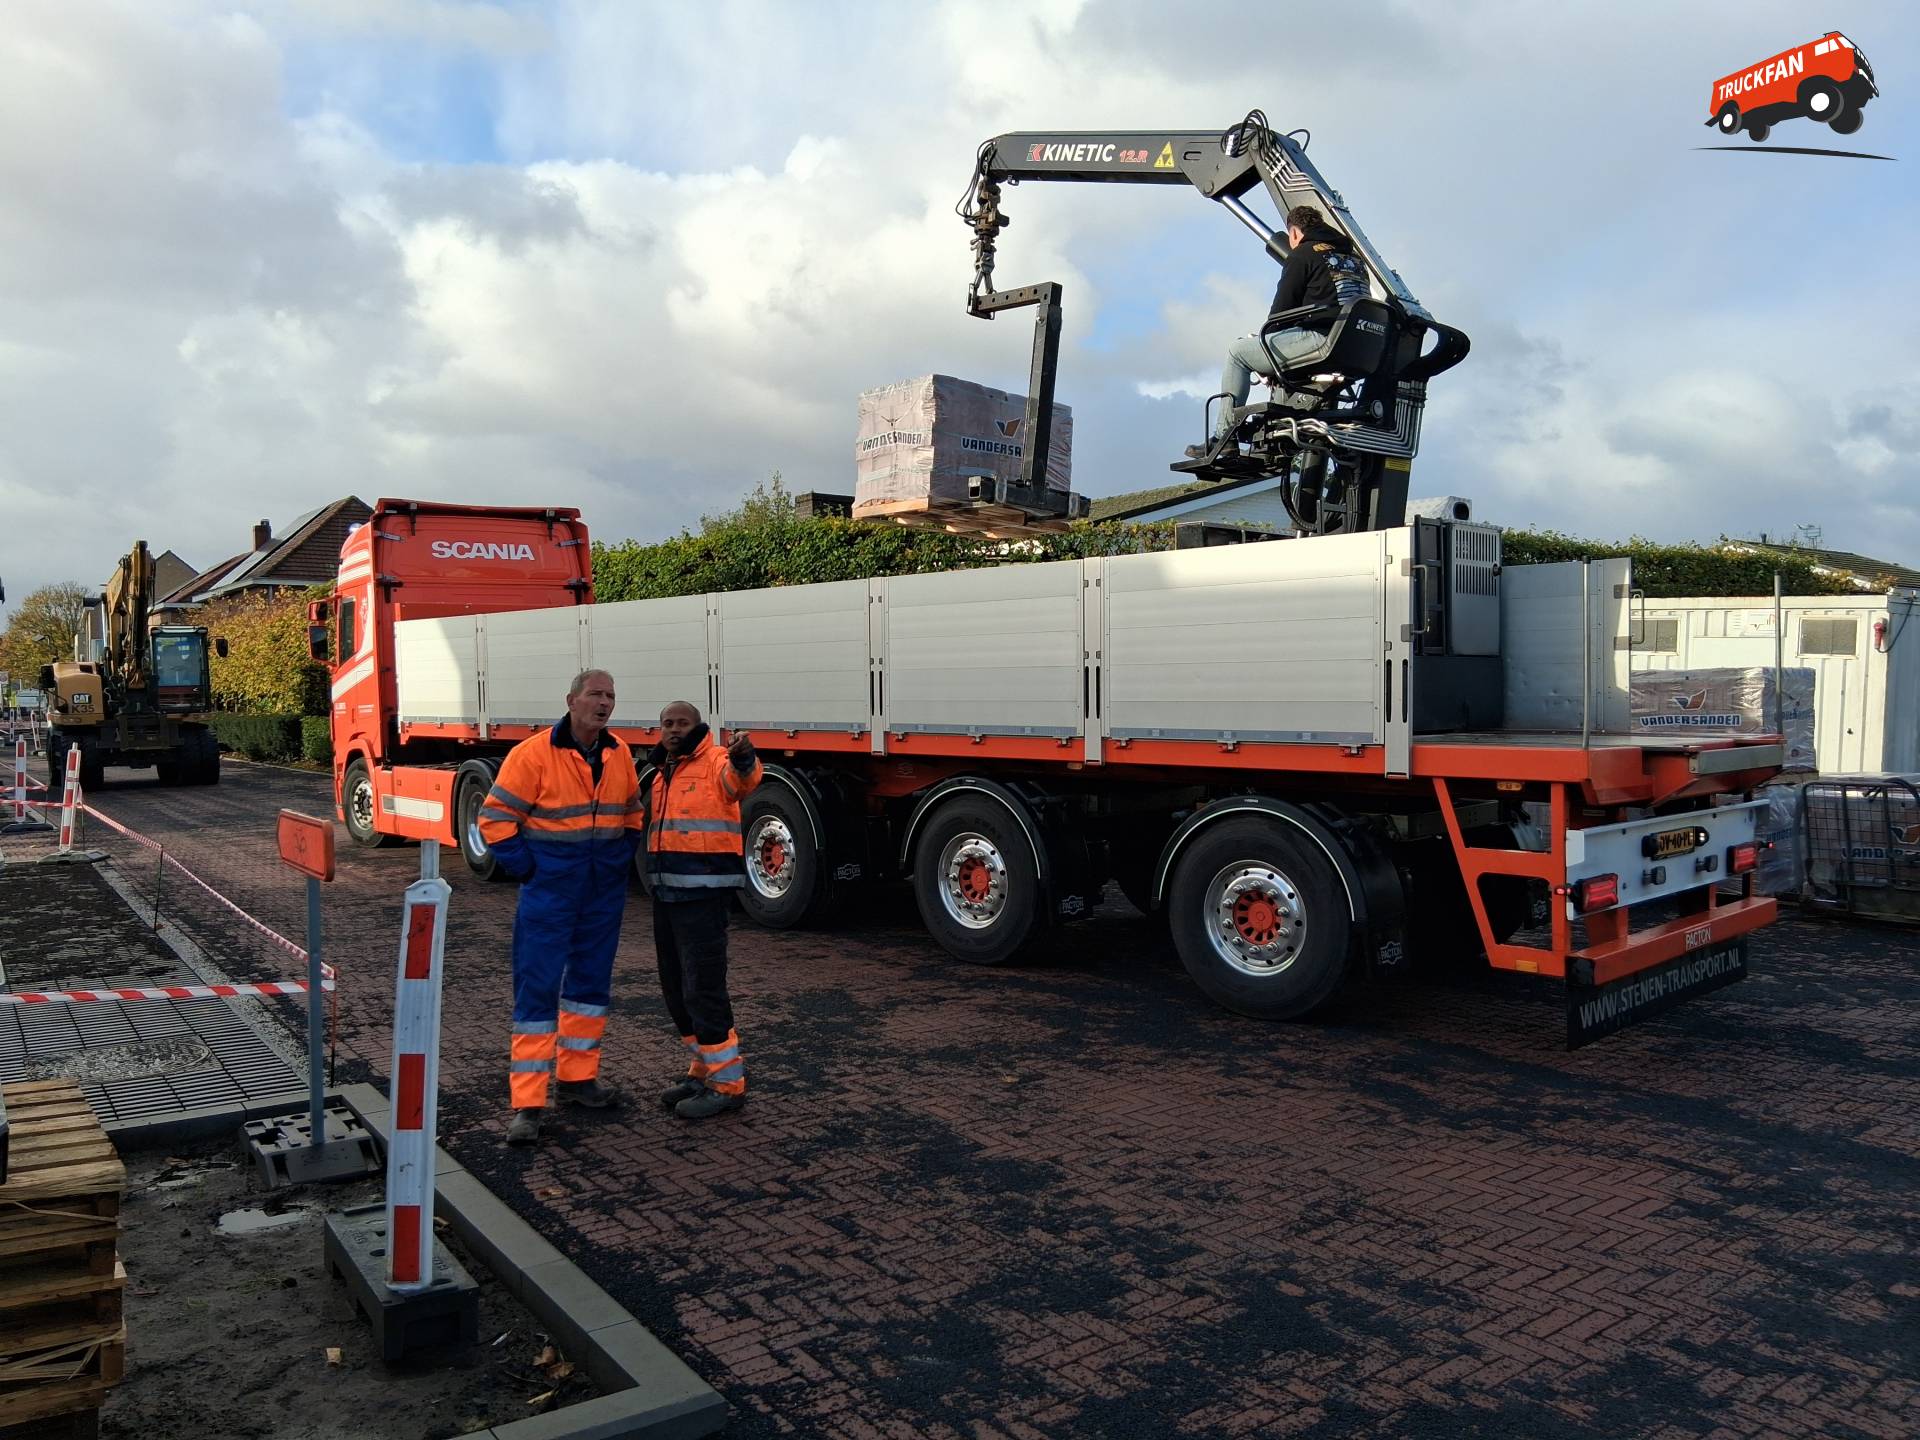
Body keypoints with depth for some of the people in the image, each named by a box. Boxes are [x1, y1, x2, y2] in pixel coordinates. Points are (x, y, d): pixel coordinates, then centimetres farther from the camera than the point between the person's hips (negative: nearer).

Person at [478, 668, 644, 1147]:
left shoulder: (618, 755, 5)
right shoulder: (533, 754, -12)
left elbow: (633, 813, 19)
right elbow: (495, 819, -10)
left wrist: (622, 861, 8)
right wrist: (527, 871, -12)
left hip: (604, 894, 6)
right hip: (549, 895, -6)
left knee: (591, 983, 14)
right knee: (537, 989, -4)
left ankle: (577, 1078, 29)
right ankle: (527, 1103, 0)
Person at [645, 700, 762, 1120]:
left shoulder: (716, 761, -9)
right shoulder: (663, 775, 18)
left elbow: (742, 780, -34)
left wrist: (744, 758, -55)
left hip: (704, 893, -9)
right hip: (667, 893, 9)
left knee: (702, 989, -8)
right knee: (676, 989, 14)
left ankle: (727, 1083, 2)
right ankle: (703, 1070, 28)